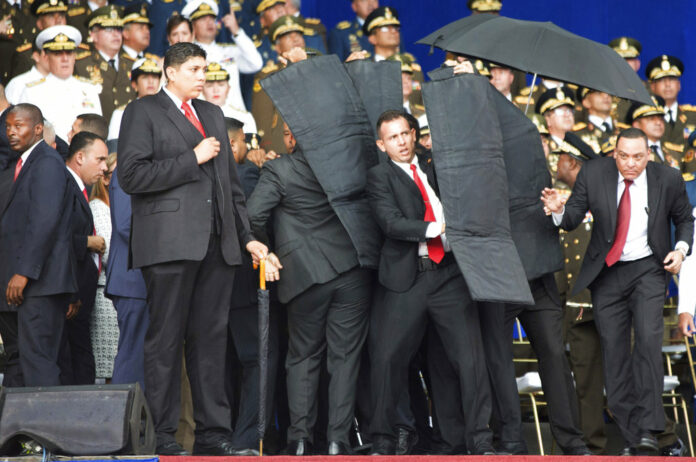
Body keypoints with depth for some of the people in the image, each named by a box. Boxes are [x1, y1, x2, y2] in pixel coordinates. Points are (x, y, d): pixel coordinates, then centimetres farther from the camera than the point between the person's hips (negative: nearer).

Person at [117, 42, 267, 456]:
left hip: (217, 243, 6)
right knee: (166, 340, -5)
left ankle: (214, 433, 7)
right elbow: (132, 175, -11)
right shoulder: (143, 112, 2)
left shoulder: (213, 114, 24)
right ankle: (162, 436, -2)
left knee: (212, 339, 5)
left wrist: (247, 236, 18)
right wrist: (192, 159, -10)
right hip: (170, 242, -6)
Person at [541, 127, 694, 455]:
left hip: (648, 268, -2)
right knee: (614, 351, 1)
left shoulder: (668, 180, -6)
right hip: (607, 272, 2)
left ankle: (647, 428, -21)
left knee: (648, 337, -22)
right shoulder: (593, 174, -5)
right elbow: (573, 218, -4)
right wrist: (559, 211, -26)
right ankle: (630, 437, 8)